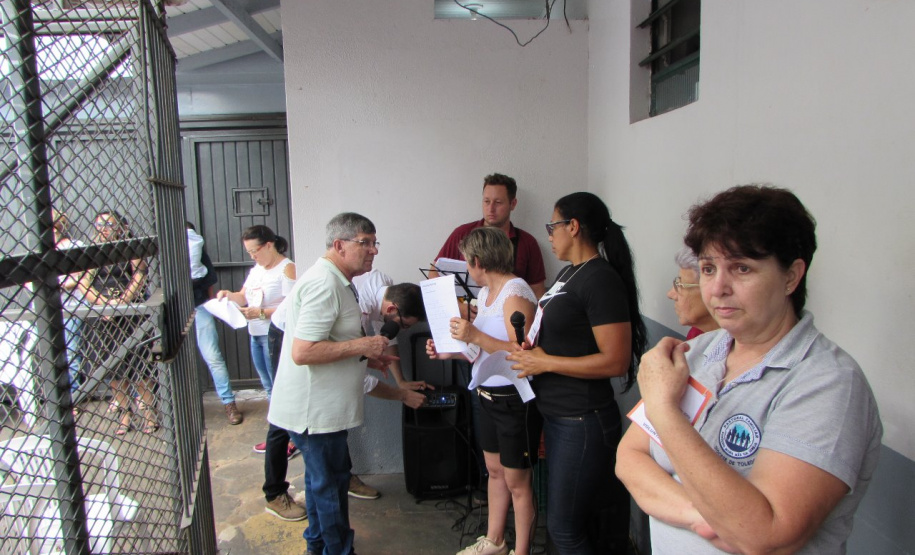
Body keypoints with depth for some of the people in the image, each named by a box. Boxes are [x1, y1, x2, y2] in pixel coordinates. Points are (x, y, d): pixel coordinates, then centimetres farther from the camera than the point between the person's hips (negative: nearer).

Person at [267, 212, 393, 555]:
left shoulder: (337, 282, 12)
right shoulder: (324, 285, -23)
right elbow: (302, 351, -29)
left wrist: (366, 357, 11)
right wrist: (360, 346, -23)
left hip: (321, 406, 11)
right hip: (314, 410, -11)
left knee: (323, 477, 23)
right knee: (329, 482, 5)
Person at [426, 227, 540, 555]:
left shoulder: (515, 293, -19)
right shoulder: (486, 293, 10)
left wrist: (476, 337, -29)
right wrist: (448, 352, 6)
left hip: (515, 400, -9)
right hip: (489, 396, 9)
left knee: (517, 481, 6)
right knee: (494, 470, 21)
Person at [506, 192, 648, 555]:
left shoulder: (601, 279, -18)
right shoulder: (569, 272, 9)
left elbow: (615, 361, -23)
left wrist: (545, 362, -18)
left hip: (582, 423, -9)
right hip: (557, 416, 9)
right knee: (583, 517, 22)